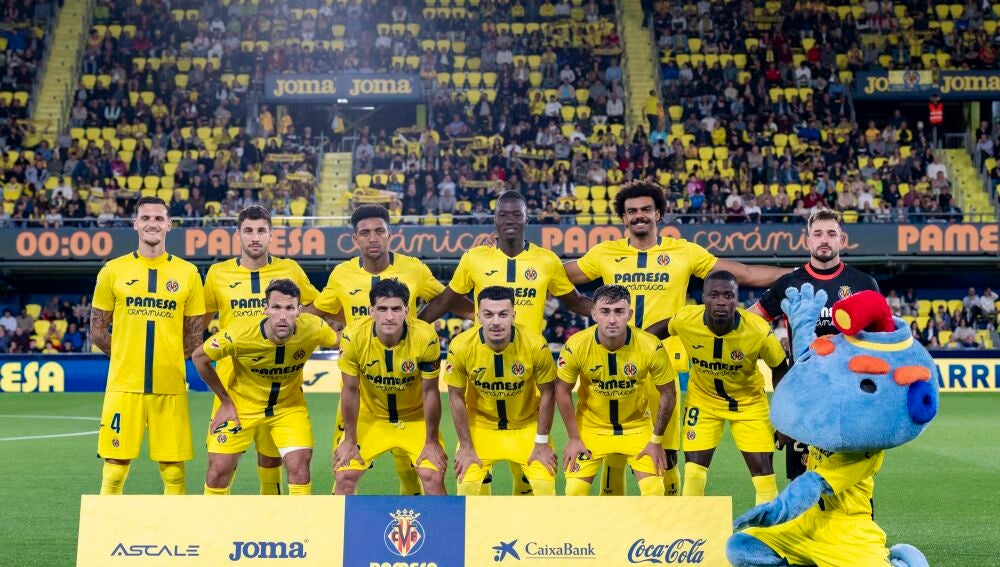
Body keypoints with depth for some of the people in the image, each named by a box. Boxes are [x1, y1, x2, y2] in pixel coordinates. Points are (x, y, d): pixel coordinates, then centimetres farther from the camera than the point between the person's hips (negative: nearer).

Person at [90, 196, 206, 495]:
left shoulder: (188, 273, 6)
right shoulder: (113, 270, 5)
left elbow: (194, 335, 10)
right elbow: (98, 331, 8)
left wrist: (169, 359, 2)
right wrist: (128, 356, 1)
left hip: (170, 386, 1)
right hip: (123, 384, 0)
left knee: (173, 470, 3)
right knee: (115, 467, 2)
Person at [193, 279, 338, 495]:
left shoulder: (313, 329, -26)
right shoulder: (239, 335, -31)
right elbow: (198, 357, -13)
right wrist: (225, 401, -7)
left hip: (289, 406, 1)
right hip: (241, 404, -1)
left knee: (299, 468, -11)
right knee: (219, 470, 0)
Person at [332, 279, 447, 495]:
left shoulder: (426, 337, -27)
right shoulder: (354, 336, -25)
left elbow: (430, 392, -15)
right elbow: (350, 391, -12)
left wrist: (432, 442, -8)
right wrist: (350, 441, -5)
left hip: (415, 418, -1)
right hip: (370, 417, 1)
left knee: (433, 477, -14)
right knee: (344, 476, -7)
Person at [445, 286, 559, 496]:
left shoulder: (535, 344, -26)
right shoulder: (461, 347, -24)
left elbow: (547, 393, -11)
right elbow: (457, 397, -10)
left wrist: (542, 443, -8)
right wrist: (466, 446, -7)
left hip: (527, 425, 0)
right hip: (481, 425, 0)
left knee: (545, 483, -9)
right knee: (467, 484, -8)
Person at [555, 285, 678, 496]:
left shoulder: (651, 347, -24)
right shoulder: (576, 346, -23)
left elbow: (668, 394, -9)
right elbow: (562, 391, -7)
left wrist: (656, 440, -7)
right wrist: (574, 438, -6)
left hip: (637, 427, 0)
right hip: (591, 427, 0)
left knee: (655, 490, -8)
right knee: (574, 490, -6)